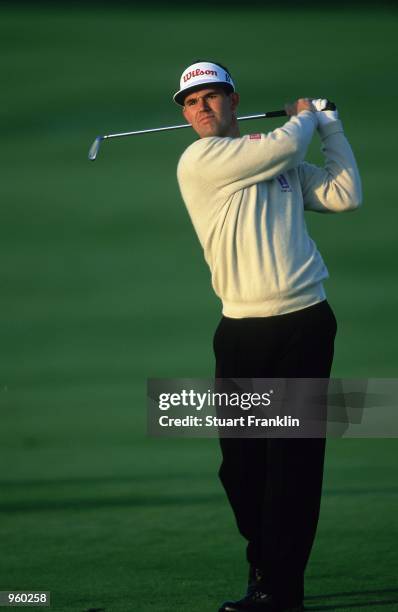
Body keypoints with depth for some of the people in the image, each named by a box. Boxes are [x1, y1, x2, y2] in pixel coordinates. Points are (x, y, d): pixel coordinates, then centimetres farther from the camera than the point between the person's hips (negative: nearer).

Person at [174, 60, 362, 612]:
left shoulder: (284, 165, 15)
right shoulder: (199, 160, -1)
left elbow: (345, 196, 7)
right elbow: (285, 146, -8)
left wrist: (328, 124, 11)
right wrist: (305, 117, 12)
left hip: (305, 324, 2)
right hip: (243, 331, -2)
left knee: (293, 458, -4)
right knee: (240, 460, 1)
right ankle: (265, 560, 22)